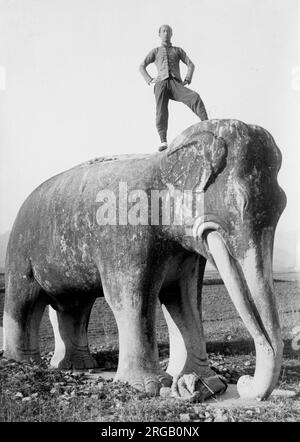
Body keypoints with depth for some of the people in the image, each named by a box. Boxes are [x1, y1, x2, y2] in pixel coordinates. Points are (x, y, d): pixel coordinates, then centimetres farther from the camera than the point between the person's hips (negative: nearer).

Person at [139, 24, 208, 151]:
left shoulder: (178, 50, 28)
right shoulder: (155, 51, 27)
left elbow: (191, 65, 19)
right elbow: (142, 67, 20)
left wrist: (186, 81, 1)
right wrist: (150, 80, 3)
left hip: (176, 84, 0)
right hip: (161, 84, 0)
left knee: (194, 97, -28)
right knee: (161, 113, -23)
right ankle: (163, 141, -23)